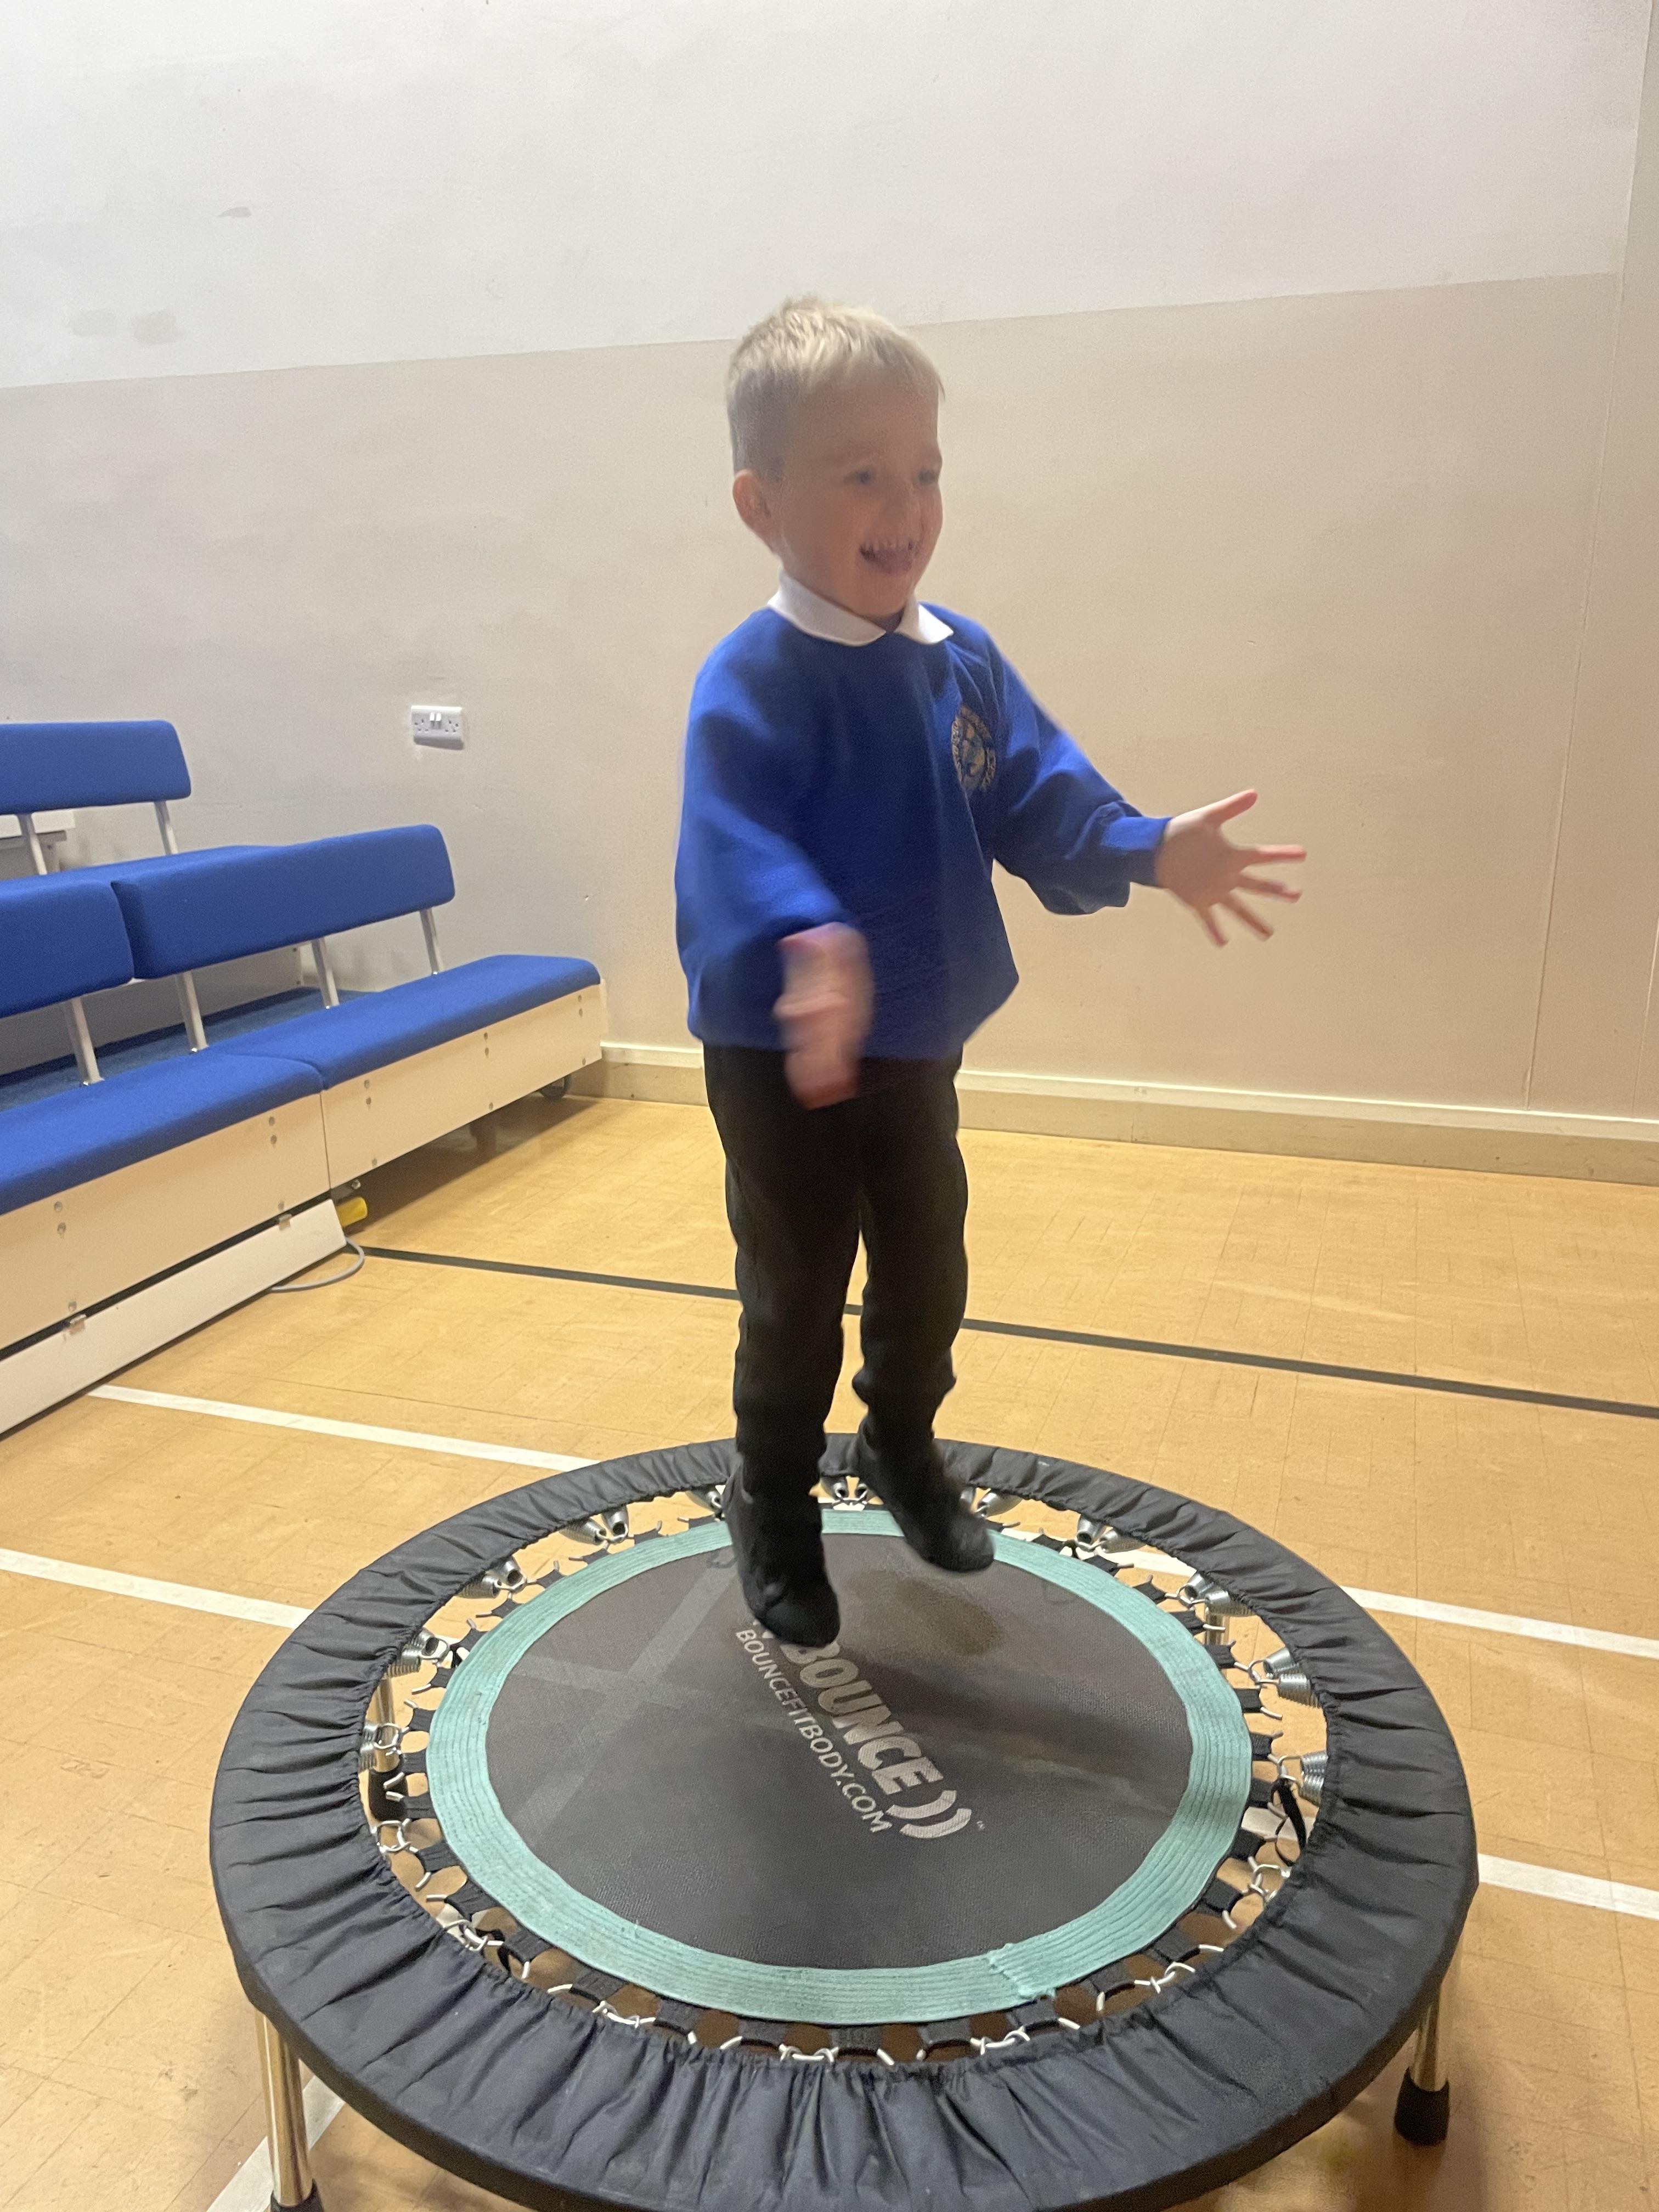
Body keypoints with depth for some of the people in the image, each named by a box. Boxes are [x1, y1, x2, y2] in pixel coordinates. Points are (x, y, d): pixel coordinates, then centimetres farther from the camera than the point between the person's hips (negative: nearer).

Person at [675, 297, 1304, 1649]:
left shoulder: (959, 660, 1)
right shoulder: (754, 681, -20)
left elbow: (1040, 798, 3)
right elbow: (733, 842, -33)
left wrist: (1151, 852, -13)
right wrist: (807, 946, -52)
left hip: (919, 1045, 7)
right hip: (782, 1064, -6)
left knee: (927, 1271, 22)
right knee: (797, 1296, 10)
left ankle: (905, 1447, 49)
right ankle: (775, 1507, 34)